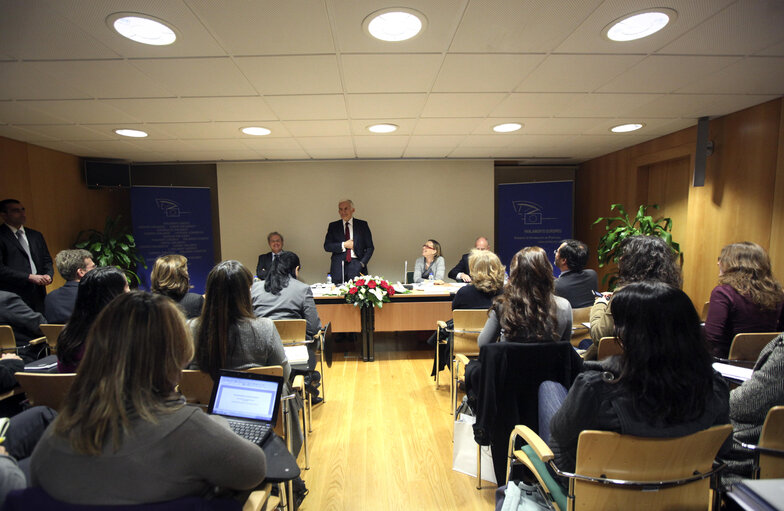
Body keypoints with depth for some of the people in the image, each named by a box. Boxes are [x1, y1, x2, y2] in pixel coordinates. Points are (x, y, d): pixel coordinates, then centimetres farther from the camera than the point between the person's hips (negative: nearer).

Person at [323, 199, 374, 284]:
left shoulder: (362, 225, 9)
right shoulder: (333, 226, 12)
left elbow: (370, 247, 7)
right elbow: (326, 246, 4)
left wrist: (362, 263, -6)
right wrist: (344, 245, -8)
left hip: (357, 266, -1)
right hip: (338, 267, 1)